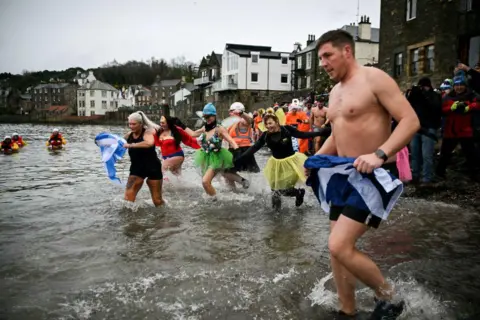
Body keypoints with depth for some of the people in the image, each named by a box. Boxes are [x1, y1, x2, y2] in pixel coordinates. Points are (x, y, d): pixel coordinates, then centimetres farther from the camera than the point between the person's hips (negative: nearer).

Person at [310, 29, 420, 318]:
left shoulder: (374, 78, -11)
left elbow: (411, 121, -18)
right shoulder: (335, 92, 14)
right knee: (338, 248, 10)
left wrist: (379, 154, -32)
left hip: (375, 175, -8)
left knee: (340, 246, -17)